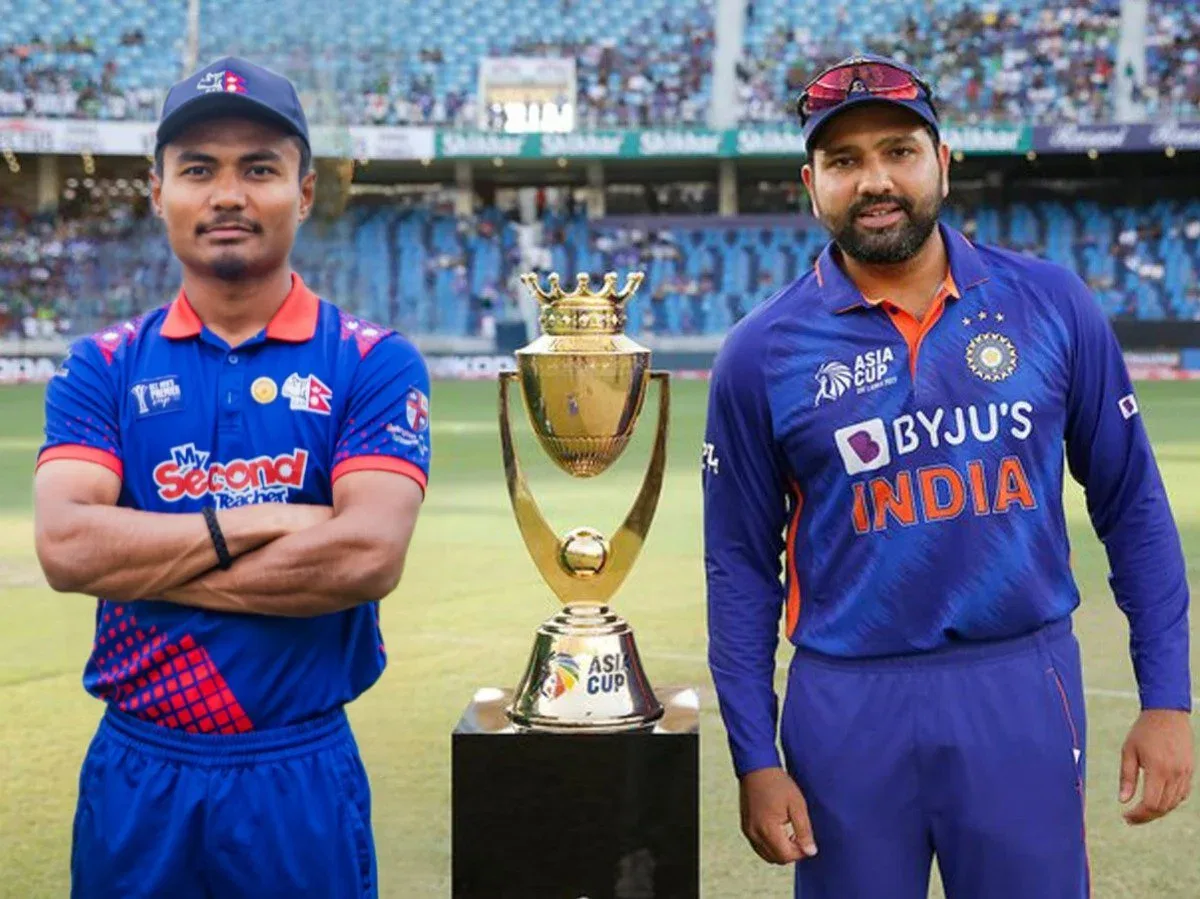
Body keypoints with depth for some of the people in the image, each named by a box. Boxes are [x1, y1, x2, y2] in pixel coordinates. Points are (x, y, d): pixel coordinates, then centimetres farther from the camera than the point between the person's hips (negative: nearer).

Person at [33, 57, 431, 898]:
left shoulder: (374, 363, -4)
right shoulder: (103, 368, 2)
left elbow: (368, 556, -18)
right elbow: (65, 546, -12)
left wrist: (143, 565, -12)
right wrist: (263, 521, -16)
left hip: (301, 776, -2)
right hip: (135, 775, 2)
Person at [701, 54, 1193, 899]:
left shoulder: (1053, 304, 0)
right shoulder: (761, 353, -2)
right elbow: (742, 566, 3)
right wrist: (755, 760, 0)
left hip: (1023, 693, 1)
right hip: (847, 706, 0)